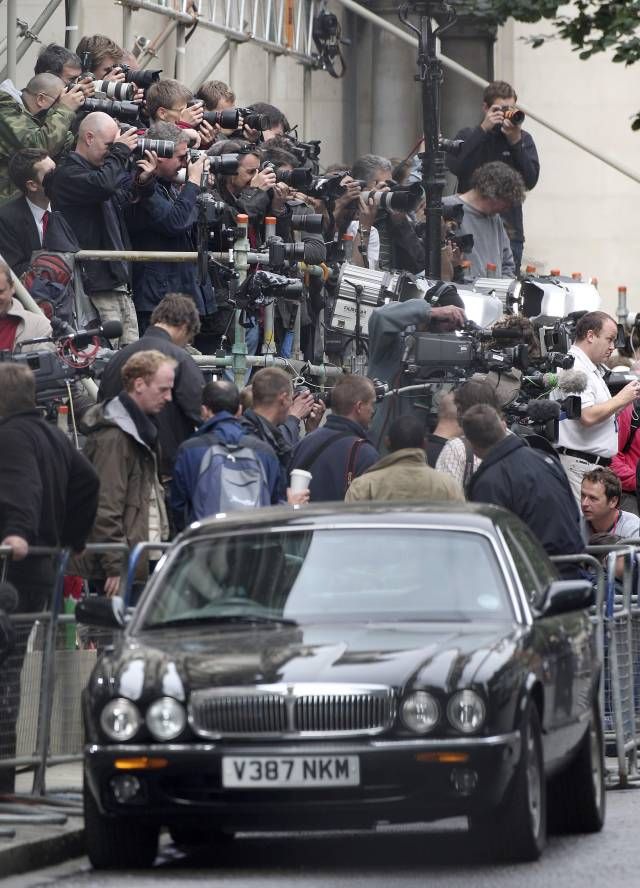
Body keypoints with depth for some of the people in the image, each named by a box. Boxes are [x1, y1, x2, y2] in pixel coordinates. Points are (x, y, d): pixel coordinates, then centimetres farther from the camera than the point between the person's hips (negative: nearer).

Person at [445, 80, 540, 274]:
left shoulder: (523, 139, 8)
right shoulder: (468, 136, 7)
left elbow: (530, 181, -5)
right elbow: (455, 167, -14)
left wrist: (515, 141, -13)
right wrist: (483, 130, -14)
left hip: (509, 231, 1)